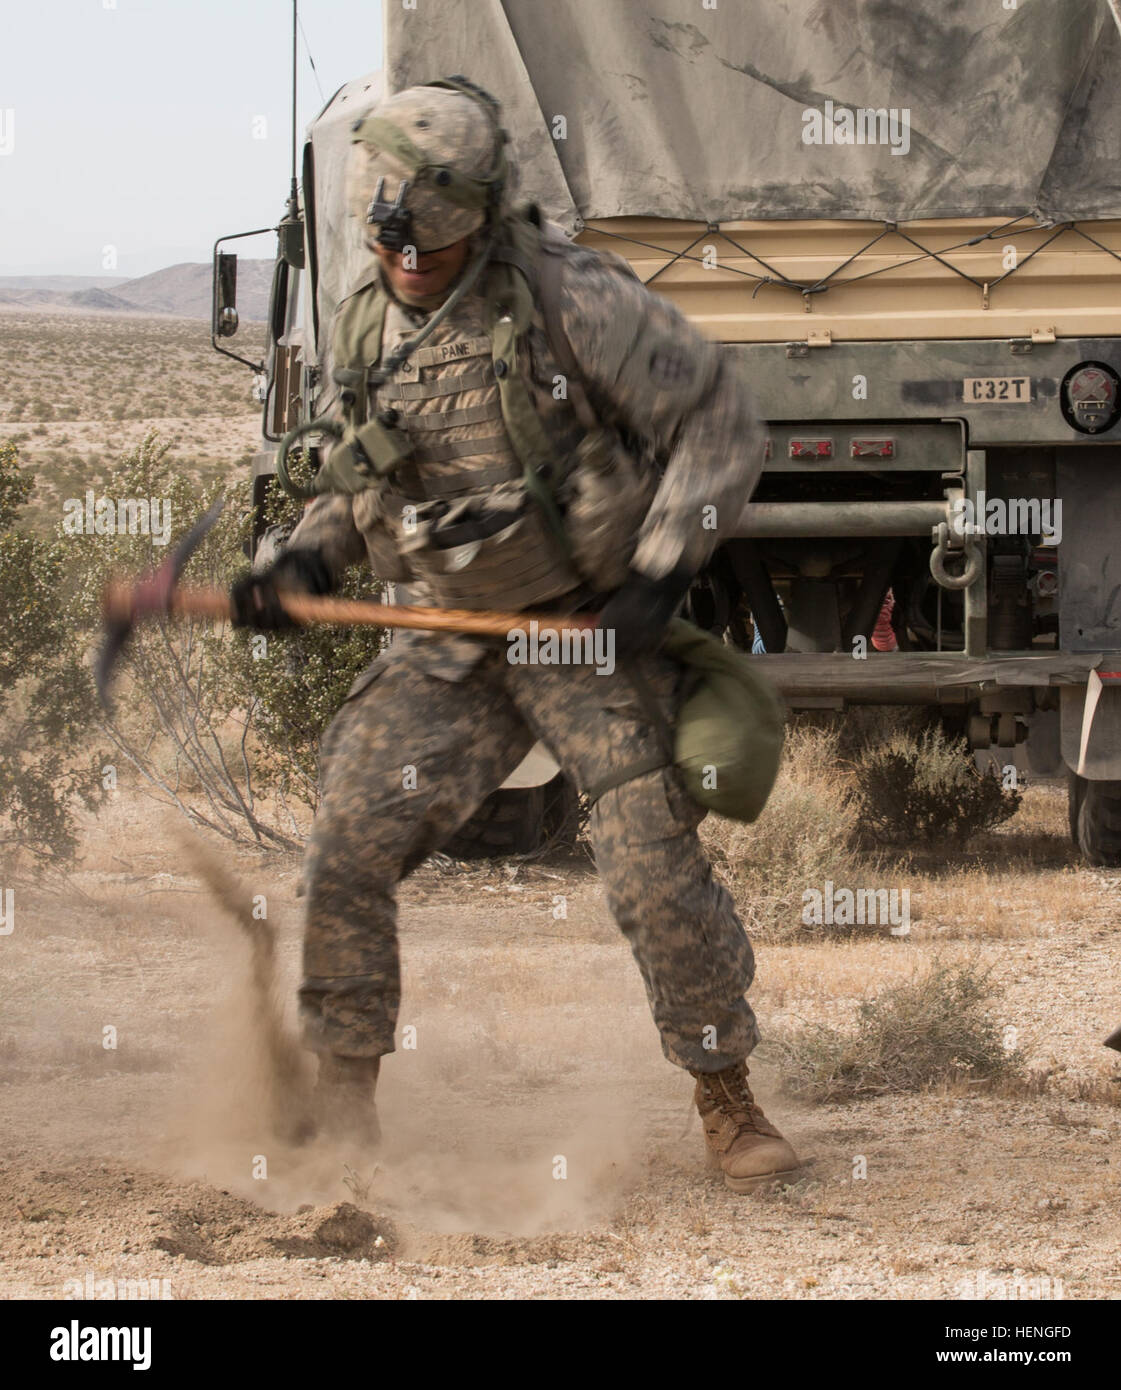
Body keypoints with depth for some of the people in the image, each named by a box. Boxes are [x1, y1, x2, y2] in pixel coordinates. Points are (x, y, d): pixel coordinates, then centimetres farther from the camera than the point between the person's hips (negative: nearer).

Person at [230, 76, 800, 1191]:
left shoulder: (570, 298, -18)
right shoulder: (365, 326, 1)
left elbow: (717, 423, -12)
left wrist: (661, 574, -20)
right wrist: (303, 564, -1)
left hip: (594, 628, -5)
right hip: (453, 642, 5)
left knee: (655, 868, -10)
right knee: (349, 848, -8)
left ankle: (728, 1107, 7)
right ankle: (342, 1098, 5)